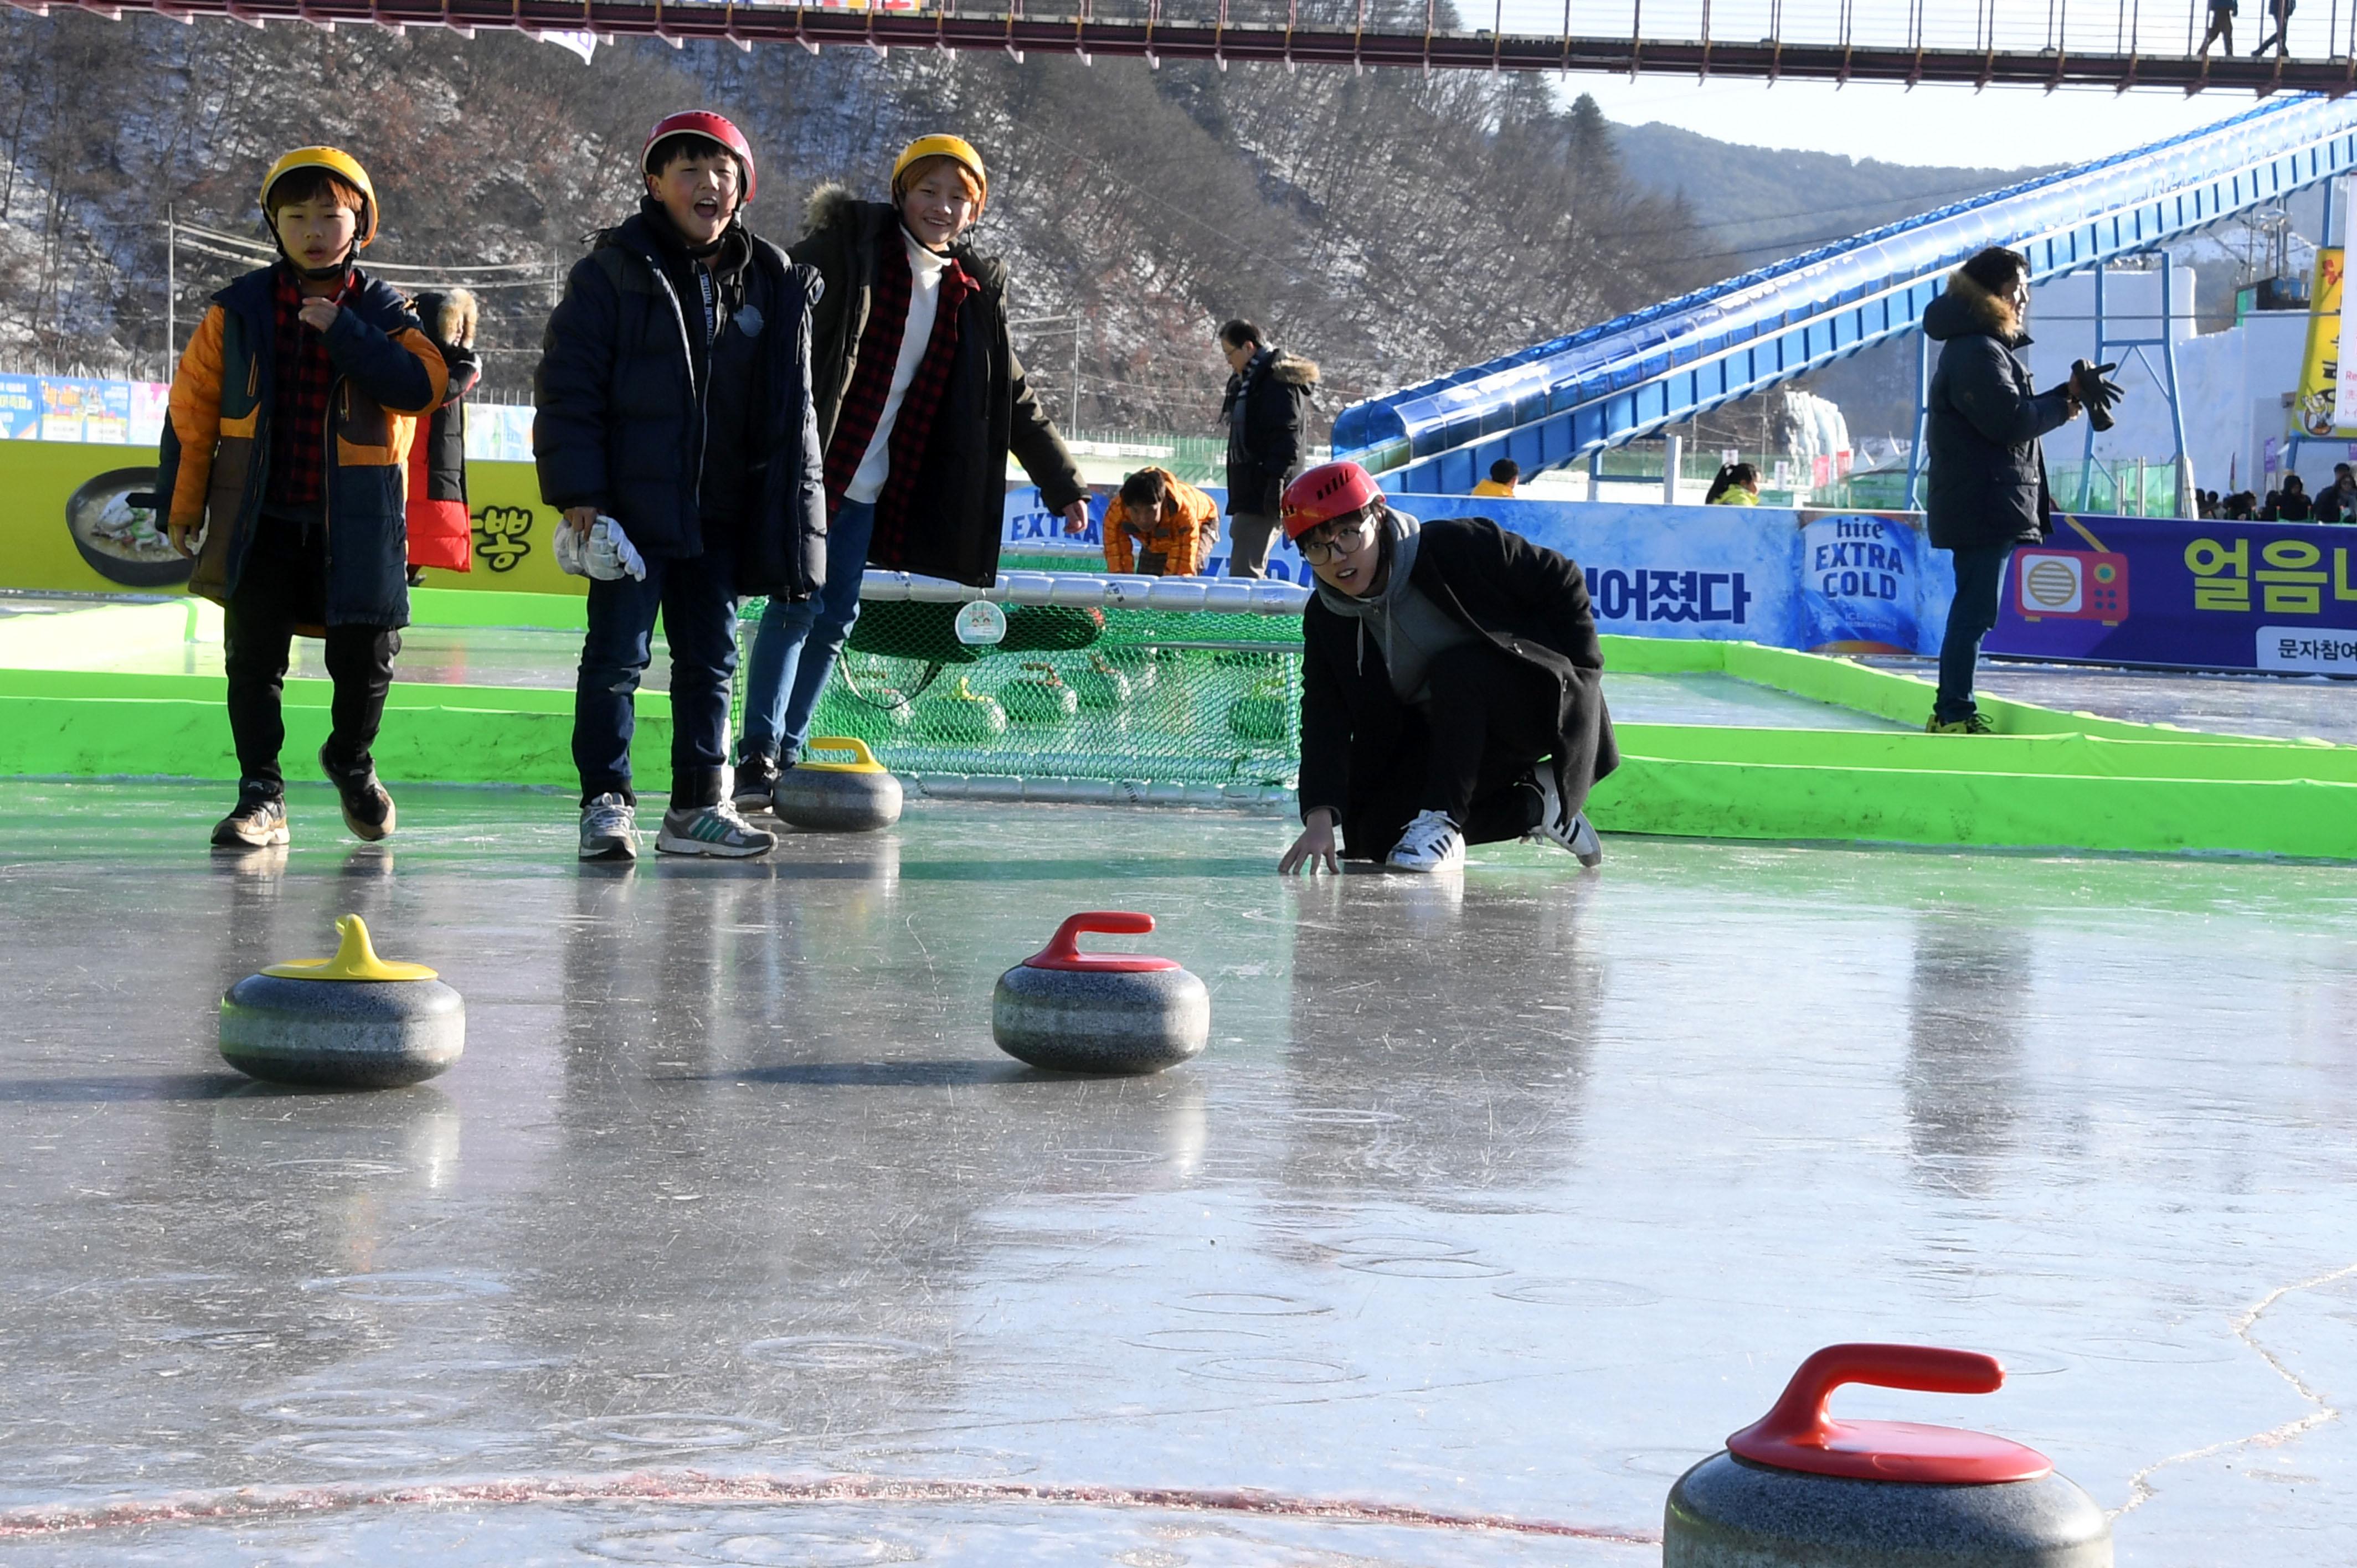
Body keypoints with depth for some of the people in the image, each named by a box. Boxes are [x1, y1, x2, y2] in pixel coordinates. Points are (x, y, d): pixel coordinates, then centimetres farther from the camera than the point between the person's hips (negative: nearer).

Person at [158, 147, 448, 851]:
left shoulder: (384, 313, 1)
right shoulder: (239, 311, 2)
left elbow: (421, 388, -15)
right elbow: (193, 403, 6)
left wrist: (343, 332, -22)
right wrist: (183, 503, 5)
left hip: (355, 522, 0)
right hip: (261, 520, 0)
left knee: (365, 659, 4)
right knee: (253, 654, -4)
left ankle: (351, 761, 32)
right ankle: (262, 794, 5)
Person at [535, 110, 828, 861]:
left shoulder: (769, 282, 10)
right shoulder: (614, 272, -5)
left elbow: (790, 405, 16)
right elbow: (567, 385, -7)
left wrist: (794, 505, 12)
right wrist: (578, 494, -13)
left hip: (720, 511, 5)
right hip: (633, 506, -5)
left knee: (711, 658, 10)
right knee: (619, 653, -6)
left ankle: (697, 806, 19)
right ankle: (606, 802, 0)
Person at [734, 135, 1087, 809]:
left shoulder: (975, 293, 11)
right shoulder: (844, 245, -5)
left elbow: (1014, 399, 19)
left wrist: (1063, 483, 20)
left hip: (869, 485, 5)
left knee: (837, 617, 6)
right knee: (798, 603, -11)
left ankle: (787, 753, 14)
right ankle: (758, 755, -8)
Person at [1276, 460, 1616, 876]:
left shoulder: (1456, 547, -22)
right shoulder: (1325, 620, -8)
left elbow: (1561, 581, -12)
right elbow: (1325, 721, -15)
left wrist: (1572, 672, -13)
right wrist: (1320, 817, -28)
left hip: (1541, 709, -6)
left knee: (1454, 669, -33)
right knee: (1375, 835, -10)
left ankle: (1443, 821, -25)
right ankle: (1532, 805, 3)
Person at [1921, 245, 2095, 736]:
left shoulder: (1990, 347, 20)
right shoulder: (1975, 351, -15)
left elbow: (2016, 414, 19)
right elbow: (2011, 421, -22)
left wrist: (2069, 392, 7)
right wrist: (2069, 403, -11)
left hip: (1988, 505, 11)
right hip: (1982, 506, -11)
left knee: (1973, 609, 14)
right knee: (1975, 609, -9)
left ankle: (1951, 713, 18)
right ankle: (1955, 714, -8)